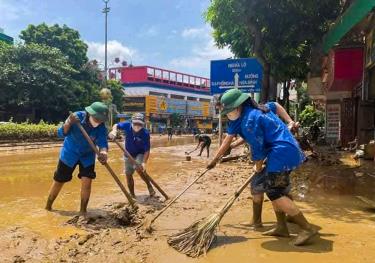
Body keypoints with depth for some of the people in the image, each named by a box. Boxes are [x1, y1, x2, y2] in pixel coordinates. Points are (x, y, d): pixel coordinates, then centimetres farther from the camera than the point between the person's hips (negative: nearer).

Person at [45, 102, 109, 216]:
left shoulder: (101, 128, -22)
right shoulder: (77, 117, -26)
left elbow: (103, 143, -32)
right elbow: (61, 134, -28)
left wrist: (103, 153, -55)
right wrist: (69, 123, -49)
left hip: (87, 156, 1)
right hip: (69, 153, -1)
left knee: (86, 182, -11)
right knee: (58, 181, 10)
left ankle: (83, 210, 8)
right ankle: (48, 207, 31)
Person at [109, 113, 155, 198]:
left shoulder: (145, 133, -30)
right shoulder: (127, 125, -23)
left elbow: (147, 150, -25)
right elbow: (116, 125, -5)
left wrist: (144, 162, -36)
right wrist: (114, 131, -28)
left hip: (140, 154, -4)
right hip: (128, 154, 4)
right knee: (128, 174, 8)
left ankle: (149, 186, -3)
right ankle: (132, 195, 25)